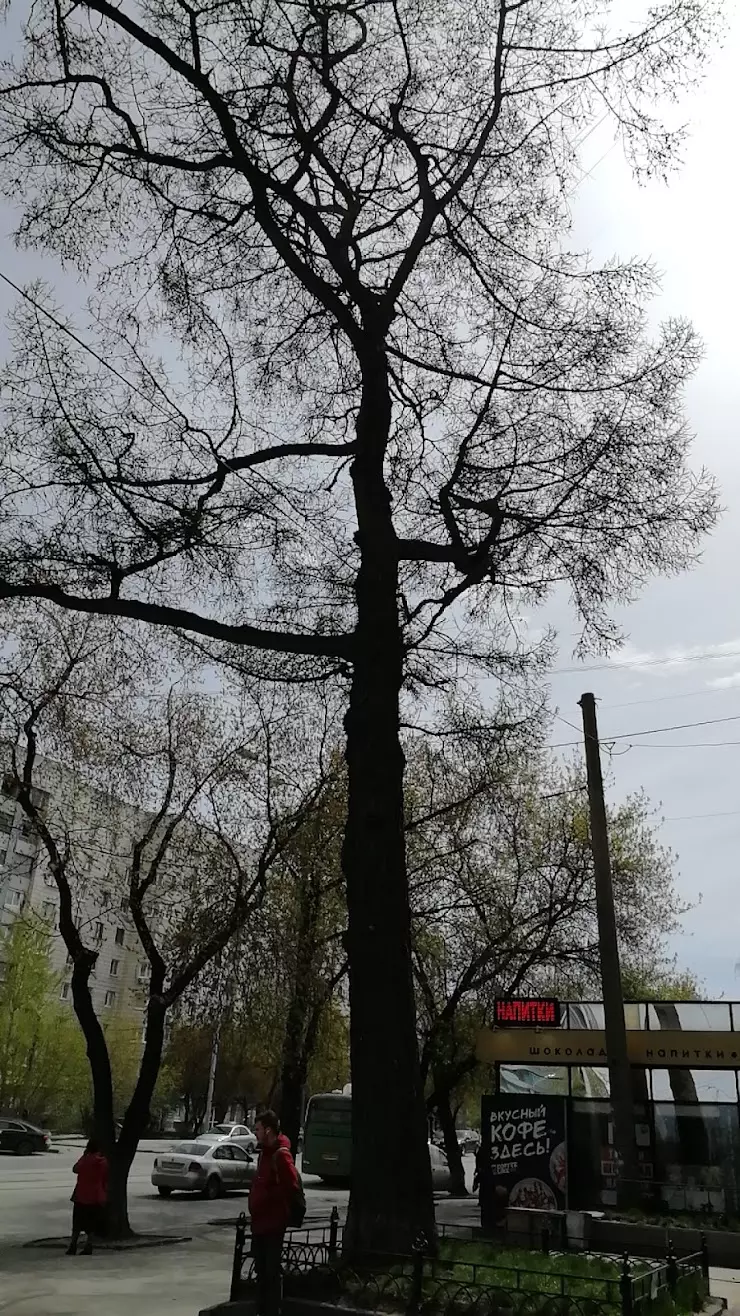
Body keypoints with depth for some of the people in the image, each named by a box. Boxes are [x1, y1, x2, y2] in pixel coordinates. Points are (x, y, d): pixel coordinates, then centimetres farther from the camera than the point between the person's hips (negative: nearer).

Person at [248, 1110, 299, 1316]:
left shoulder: (280, 1154, -19)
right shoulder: (265, 1152, 12)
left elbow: (291, 1185, -27)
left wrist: (271, 1200, -16)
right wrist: (256, 1207, 12)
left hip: (272, 1223, -9)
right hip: (260, 1221, 9)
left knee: (271, 1272, -1)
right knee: (261, 1270, 17)